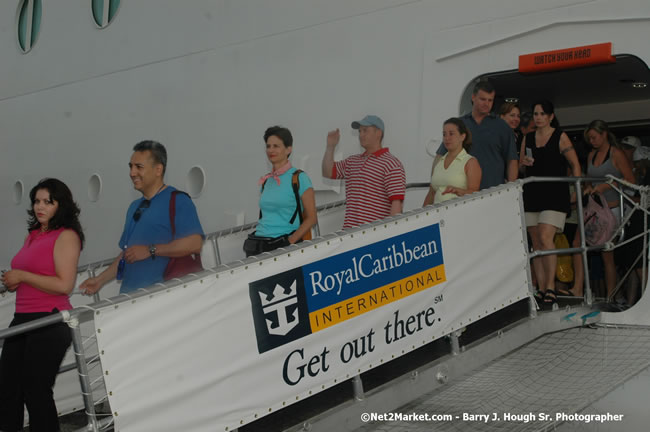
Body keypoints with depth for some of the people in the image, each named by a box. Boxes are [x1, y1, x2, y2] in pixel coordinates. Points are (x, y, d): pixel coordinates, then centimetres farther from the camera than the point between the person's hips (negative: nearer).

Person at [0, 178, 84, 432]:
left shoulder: (66, 236, -10)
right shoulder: (32, 235, 15)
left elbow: (64, 285, -19)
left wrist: (22, 276, -14)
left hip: (51, 322, -8)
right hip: (22, 319, 8)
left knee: (35, 390, -2)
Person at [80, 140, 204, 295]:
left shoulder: (177, 201, -5)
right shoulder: (134, 207, 23)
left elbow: (195, 243, -19)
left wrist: (150, 250, -16)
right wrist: (100, 279, 20)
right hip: (129, 293, 7)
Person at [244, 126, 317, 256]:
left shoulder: (299, 178, -3)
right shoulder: (266, 180, 13)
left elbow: (311, 218, -4)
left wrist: (290, 241, -14)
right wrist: (257, 238, 5)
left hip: (283, 245, -4)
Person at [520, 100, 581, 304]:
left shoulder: (560, 137, 1)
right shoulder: (527, 138, 14)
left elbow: (575, 164, 1)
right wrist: (524, 162, -3)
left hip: (555, 194, -5)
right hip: (532, 194, 5)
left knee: (545, 238, -18)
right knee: (536, 243, 3)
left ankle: (551, 286, -12)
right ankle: (541, 288, 7)